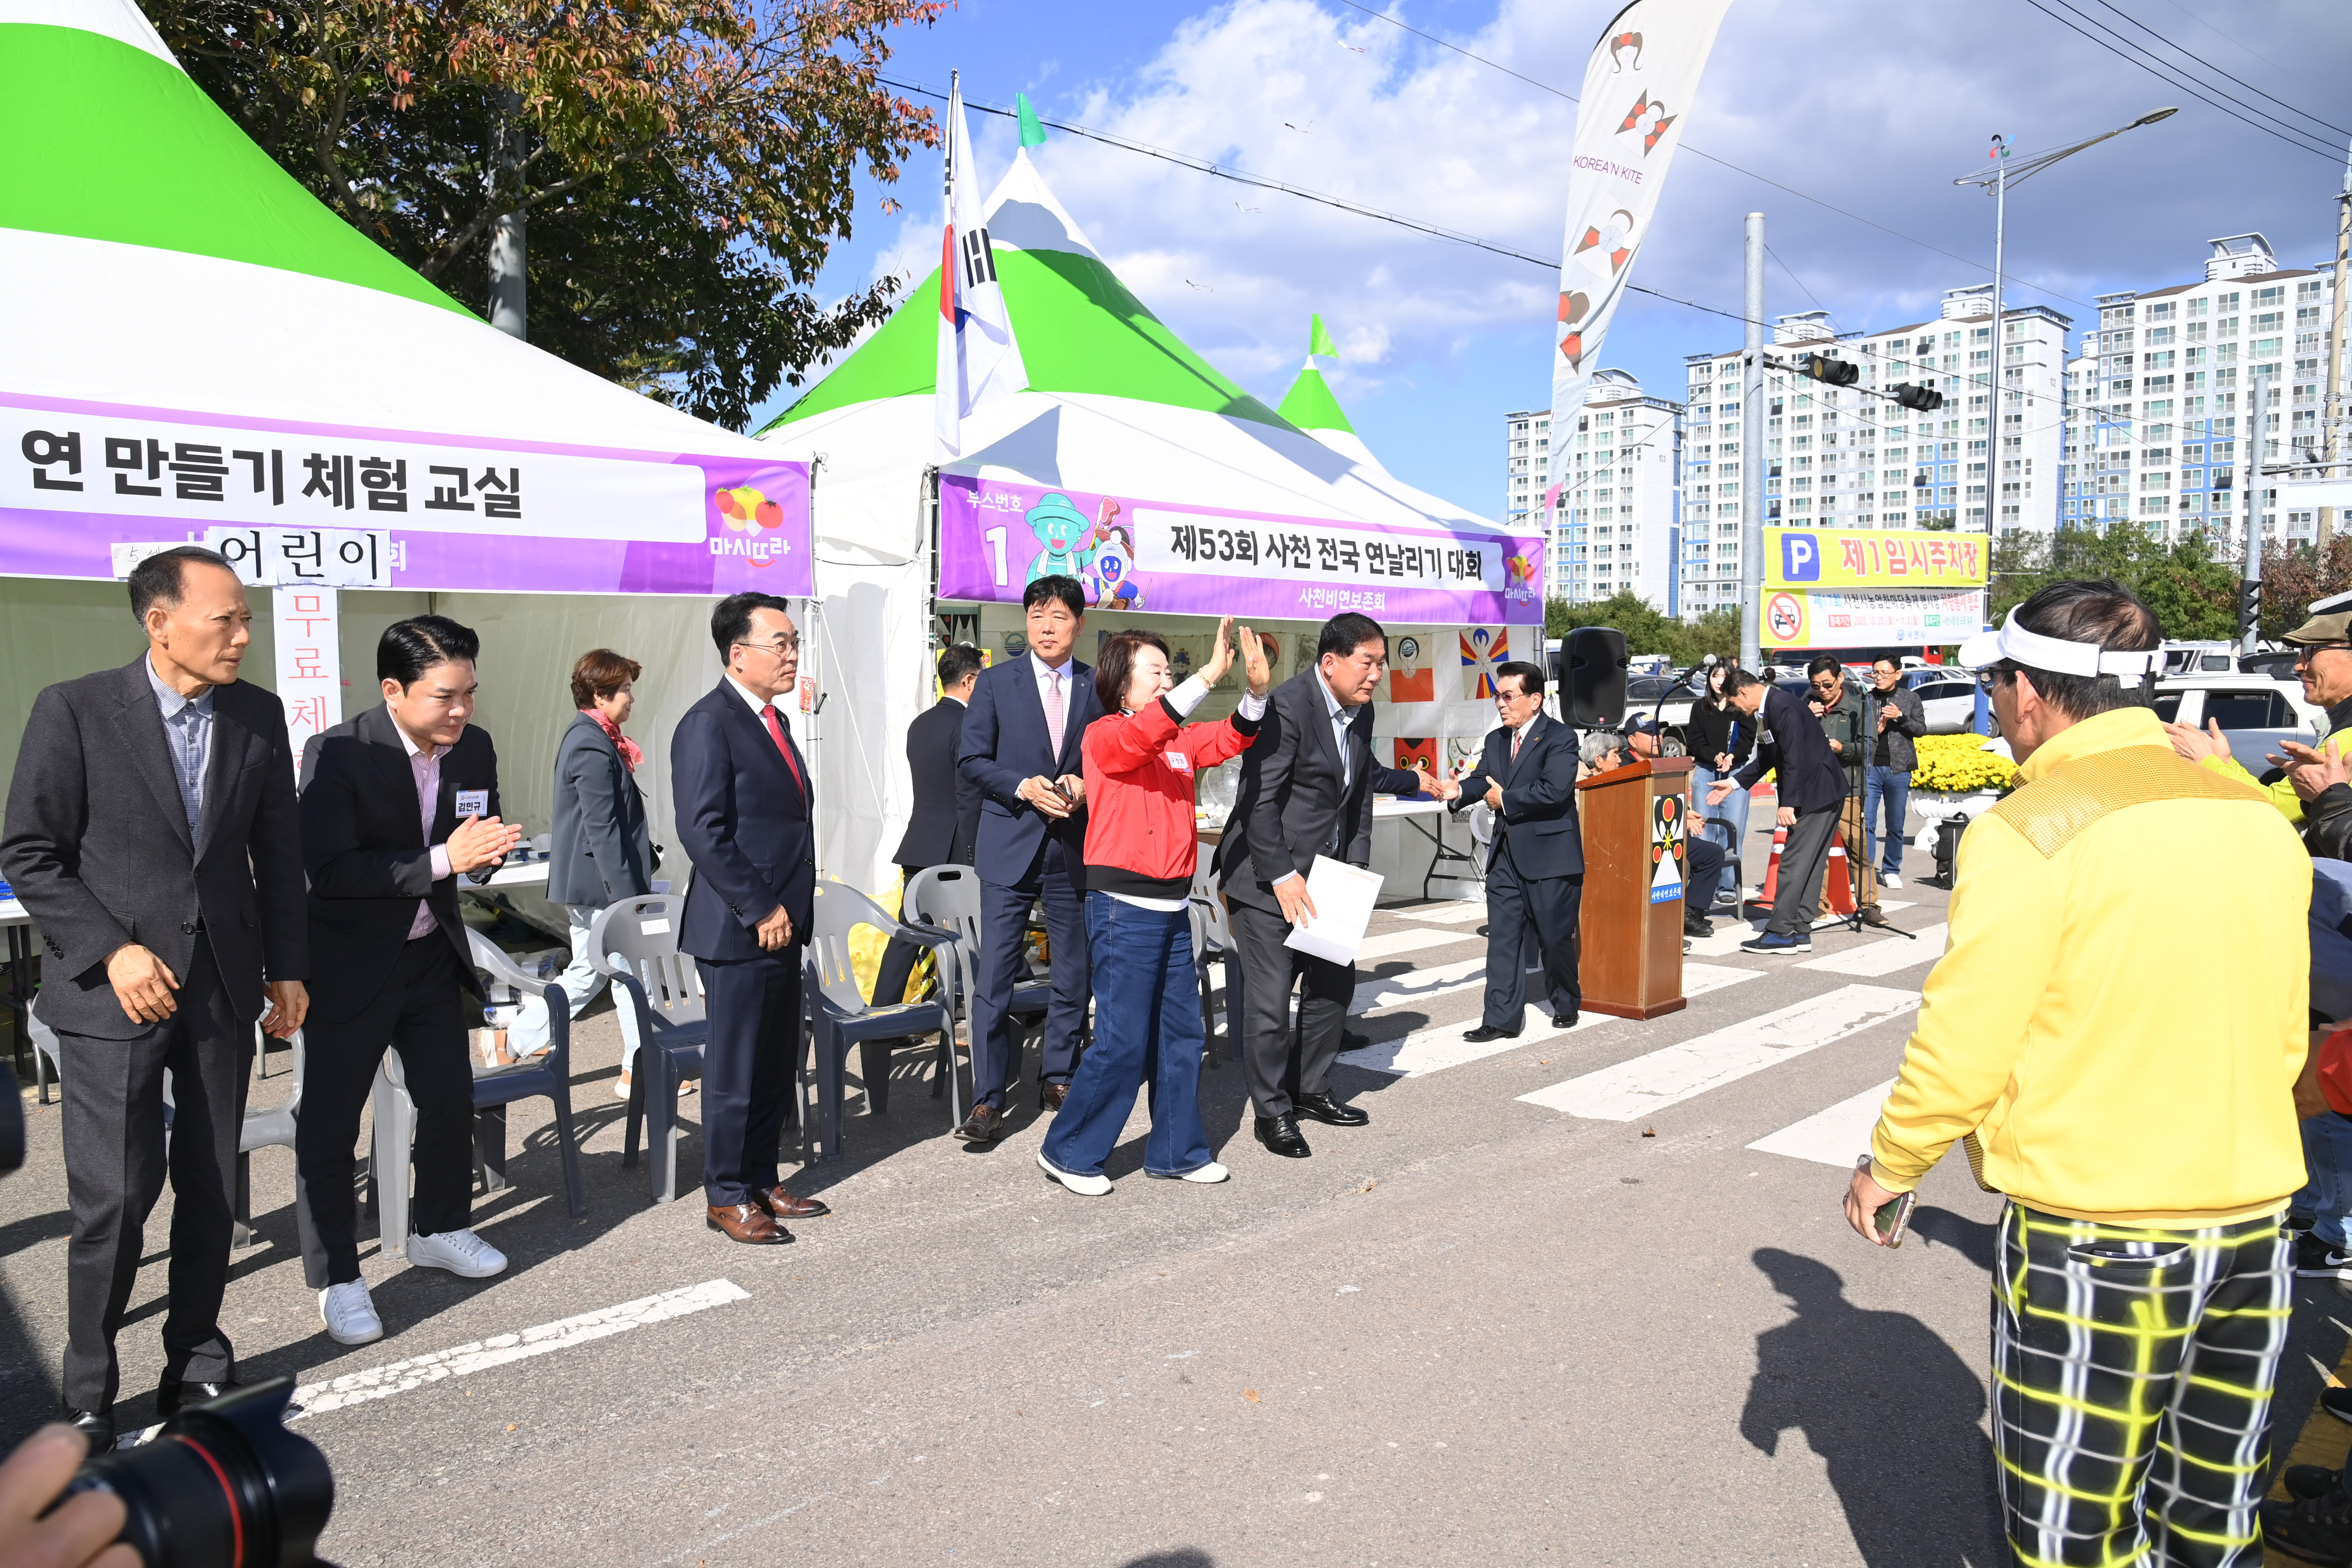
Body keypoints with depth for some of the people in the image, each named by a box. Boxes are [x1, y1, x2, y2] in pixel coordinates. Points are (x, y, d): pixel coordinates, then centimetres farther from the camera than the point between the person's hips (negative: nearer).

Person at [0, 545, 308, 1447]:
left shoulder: (259, 718, 2)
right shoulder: (74, 711, -9)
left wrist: (287, 968, 8)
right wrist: (112, 950, -15)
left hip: (224, 987, 4)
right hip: (113, 992, -4)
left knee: (212, 1188, 11)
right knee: (115, 1196, -2)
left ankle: (196, 1359, 28)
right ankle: (88, 1391, 18)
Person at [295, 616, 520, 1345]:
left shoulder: (474, 749, -3)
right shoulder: (336, 754, -19)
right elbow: (330, 871, -25)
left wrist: (483, 852, -17)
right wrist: (442, 860, -32)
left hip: (432, 955, 6)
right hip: (350, 964, -5)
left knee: (451, 1100, 15)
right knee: (329, 1122, 3)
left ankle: (438, 1230, 37)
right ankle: (336, 1278, 17)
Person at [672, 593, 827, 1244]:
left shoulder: (774, 721, 15)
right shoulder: (708, 725, -13)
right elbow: (703, 831, -19)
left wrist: (789, 909, 13)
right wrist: (760, 910, -18)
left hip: (781, 924, 9)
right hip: (738, 931, -9)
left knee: (777, 1065, 15)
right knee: (734, 1067, 2)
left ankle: (761, 1178, 28)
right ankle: (726, 1197, 15)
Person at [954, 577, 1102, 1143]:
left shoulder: (1099, 686, 6)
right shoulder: (996, 682, 3)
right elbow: (973, 758, 0)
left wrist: (1085, 786, -10)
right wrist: (1024, 786, -15)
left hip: (1075, 847, 2)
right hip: (1010, 846, -2)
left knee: (1074, 974, 11)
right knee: (994, 976, -4)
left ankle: (1058, 1079, 27)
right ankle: (988, 1100, 3)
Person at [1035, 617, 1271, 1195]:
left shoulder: (1178, 740, 13)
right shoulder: (1104, 736, -7)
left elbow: (1230, 739, 3)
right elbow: (1142, 733, -27)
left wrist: (1257, 690, -16)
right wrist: (1210, 674, -34)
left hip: (1173, 908, 7)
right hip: (1124, 908, -7)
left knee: (1180, 1033, 12)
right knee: (1123, 1040, -4)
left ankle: (1176, 1150, 24)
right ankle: (1068, 1152, 12)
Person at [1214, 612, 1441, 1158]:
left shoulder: (1360, 711, 7)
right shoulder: (1286, 707, -21)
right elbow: (1259, 800, -22)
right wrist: (1282, 877, -22)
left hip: (1324, 873, 9)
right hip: (1267, 876, -9)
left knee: (1334, 982, 15)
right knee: (1270, 998, -5)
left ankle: (1307, 1089, 32)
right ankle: (1272, 1111, 11)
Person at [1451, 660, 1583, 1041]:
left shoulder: (1560, 738, -9)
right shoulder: (1495, 740, 14)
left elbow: (1555, 790, -21)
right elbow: (1481, 781, 4)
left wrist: (1504, 800, -13)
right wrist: (1457, 790, -18)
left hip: (1549, 854, -6)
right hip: (1506, 855, 6)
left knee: (1555, 937, 6)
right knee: (1502, 938, 3)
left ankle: (1565, 1005, 29)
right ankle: (1502, 1019, 7)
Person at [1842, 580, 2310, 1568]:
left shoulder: (2031, 831, -16)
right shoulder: (2258, 824, 4)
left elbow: (1962, 1046, -15)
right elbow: (2285, 1041, 12)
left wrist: (1887, 1166, 0)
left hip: (2097, 1236, -7)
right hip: (2255, 1223, 7)